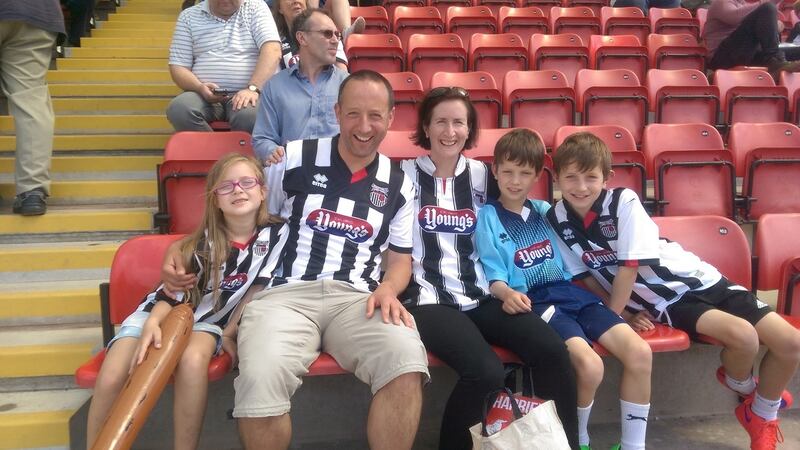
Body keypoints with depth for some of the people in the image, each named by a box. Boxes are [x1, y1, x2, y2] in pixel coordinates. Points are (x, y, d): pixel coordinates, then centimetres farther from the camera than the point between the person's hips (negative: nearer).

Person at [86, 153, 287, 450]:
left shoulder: (276, 234, -9)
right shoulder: (205, 240, -8)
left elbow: (259, 290, -4)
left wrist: (229, 334, -5)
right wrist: (153, 323, -31)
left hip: (209, 321, -1)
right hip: (162, 313, 1)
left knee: (193, 360, -37)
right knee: (111, 379, -22)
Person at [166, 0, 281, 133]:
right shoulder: (188, 16, 13)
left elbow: (272, 50, -7)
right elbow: (178, 67, 9)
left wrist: (253, 88, -22)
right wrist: (200, 88, -14)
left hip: (244, 93, -2)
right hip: (205, 94, 3)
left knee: (249, 115, -37)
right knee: (178, 109, -30)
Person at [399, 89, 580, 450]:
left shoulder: (483, 176, 14)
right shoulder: (405, 175, 6)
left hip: (483, 295, 4)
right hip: (429, 299, -3)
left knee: (553, 351, -21)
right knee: (488, 372, -29)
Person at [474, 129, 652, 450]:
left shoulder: (545, 210, 18)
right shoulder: (488, 216, 2)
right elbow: (493, 275, -4)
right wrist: (507, 293, -27)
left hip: (570, 291, 6)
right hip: (533, 301, -6)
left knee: (639, 352, -14)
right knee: (590, 365, -28)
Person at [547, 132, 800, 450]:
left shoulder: (624, 201, -18)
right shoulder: (556, 221, -9)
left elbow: (630, 267, -19)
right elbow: (586, 276, -1)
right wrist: (620, 317, -9)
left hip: (692, 279, 0)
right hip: (658, 302, 0)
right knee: (743, 336, -26)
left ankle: (763, 413, 22)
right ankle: (744, 388, 11)